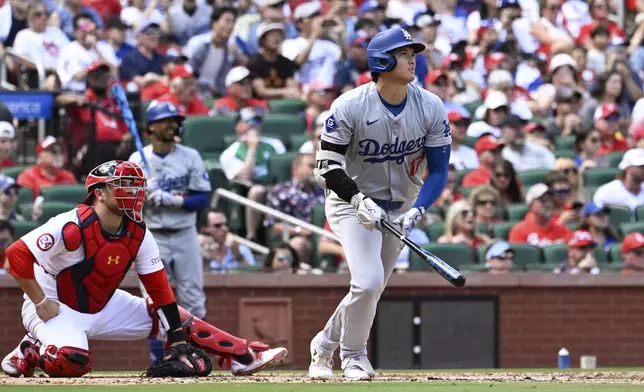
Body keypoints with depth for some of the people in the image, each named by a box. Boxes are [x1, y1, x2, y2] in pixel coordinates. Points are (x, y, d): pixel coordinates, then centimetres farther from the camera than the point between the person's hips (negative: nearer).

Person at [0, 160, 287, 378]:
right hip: (58, 309, -7)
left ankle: (242, 356, 3)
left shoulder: (138, 234, -6)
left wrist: (179, 343, -8)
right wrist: (41, 303, -23)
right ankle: (29, 352, -5)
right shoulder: (73, 228, -27)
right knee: (72, 362, -36)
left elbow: (159, 288, -3)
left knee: (174, 318, 0)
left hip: (104, 306, 7)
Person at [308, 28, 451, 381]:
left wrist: (417, 211, -22)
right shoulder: (349, 106, -20)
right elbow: (327, 165, -16)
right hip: (351, 202, -5)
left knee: (370, 291, 10)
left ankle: (324, 346, 33)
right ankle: (352, 354, 4)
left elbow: (438, 171, -7)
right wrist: (360, 200, -29)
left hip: (399, 209, 5)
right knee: (368, 282, -20)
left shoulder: (431, 108, -10)